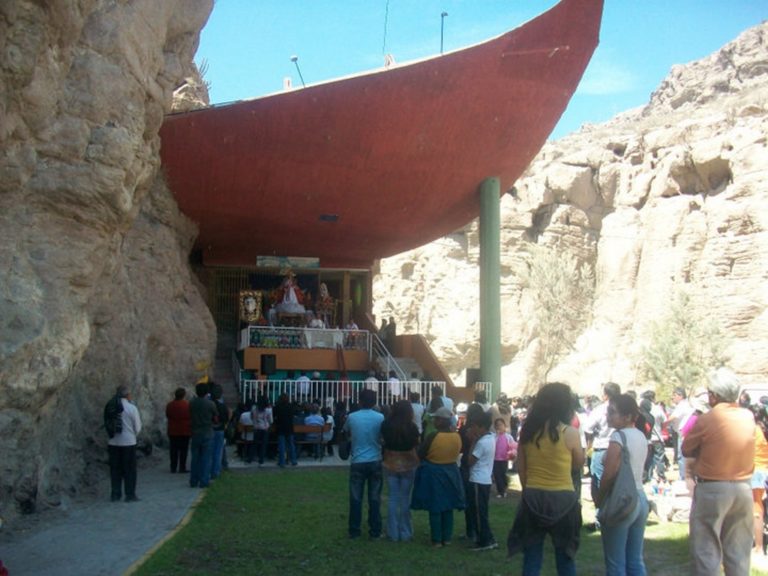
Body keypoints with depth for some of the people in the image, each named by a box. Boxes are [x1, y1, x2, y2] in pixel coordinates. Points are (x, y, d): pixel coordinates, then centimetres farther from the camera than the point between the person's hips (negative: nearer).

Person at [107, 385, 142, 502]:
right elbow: (137, 427, -4)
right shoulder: (132, 408, -11)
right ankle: (130, 495, 6)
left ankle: (115, 494, 15)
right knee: (130, 469, 4)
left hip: (113, 442, 4)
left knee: (115, 469, 11)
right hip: (128, 442, -4)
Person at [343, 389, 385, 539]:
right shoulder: (380, 418, -6)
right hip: (375, 462, 0)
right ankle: (375, 531, 10)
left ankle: (354, 531, 12)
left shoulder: (352, 417, -4)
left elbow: (347, 434, 14)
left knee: (356, 498, 7)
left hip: (358, 462, 0)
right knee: (374, 498, 7)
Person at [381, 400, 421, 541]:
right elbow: (416, 445, -5)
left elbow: (383, 441, 5)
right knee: (405, 498, 8)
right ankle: (405, 533, 13)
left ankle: (393, 533, 12)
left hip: (390, 464, 2)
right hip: (408, 465, -2)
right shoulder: (411, 427, -16)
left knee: (393, 498, 9)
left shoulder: (386, 425, -10)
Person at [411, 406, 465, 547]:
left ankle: (437, 540, 6)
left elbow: (420, 454, -10)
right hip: (450, 473, 5)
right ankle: (447, 538, 18)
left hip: (433, 474, -5)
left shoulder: (433, 436, -20)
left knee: (435, 508, 4)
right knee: (448, 507, 14)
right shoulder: (457, 437, -5)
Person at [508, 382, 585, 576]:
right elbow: (579, 464, 6)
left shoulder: (527, 431, 0)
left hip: (533, 498, 3)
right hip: (562, 499, -2)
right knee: (565, 557, 12)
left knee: (531, 558, 10)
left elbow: (521, 469, 5)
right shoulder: (569, 433, -11)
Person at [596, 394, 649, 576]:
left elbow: (609, 474, -19)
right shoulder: (641, 436, 10)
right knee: (636, 561, 13)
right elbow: (636, 470, 13)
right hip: (640, 499, 8)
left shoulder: (618, 436, -15)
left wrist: (599, 499, -5)